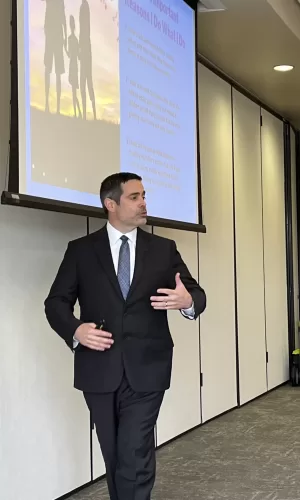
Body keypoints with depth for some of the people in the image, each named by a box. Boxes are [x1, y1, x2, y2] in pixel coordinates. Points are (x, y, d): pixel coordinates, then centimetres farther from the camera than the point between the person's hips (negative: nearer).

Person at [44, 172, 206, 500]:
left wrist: (188, 301, -21)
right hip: (99, 369, 1)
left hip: (146, 370, -1)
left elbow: (197, 294, 4)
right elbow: (56, 301, 3)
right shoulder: (80, 250, 4)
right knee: (114, 458, 14)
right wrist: (75, 329, -18)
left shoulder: (164, 249, 7)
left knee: (134, 458, -9)